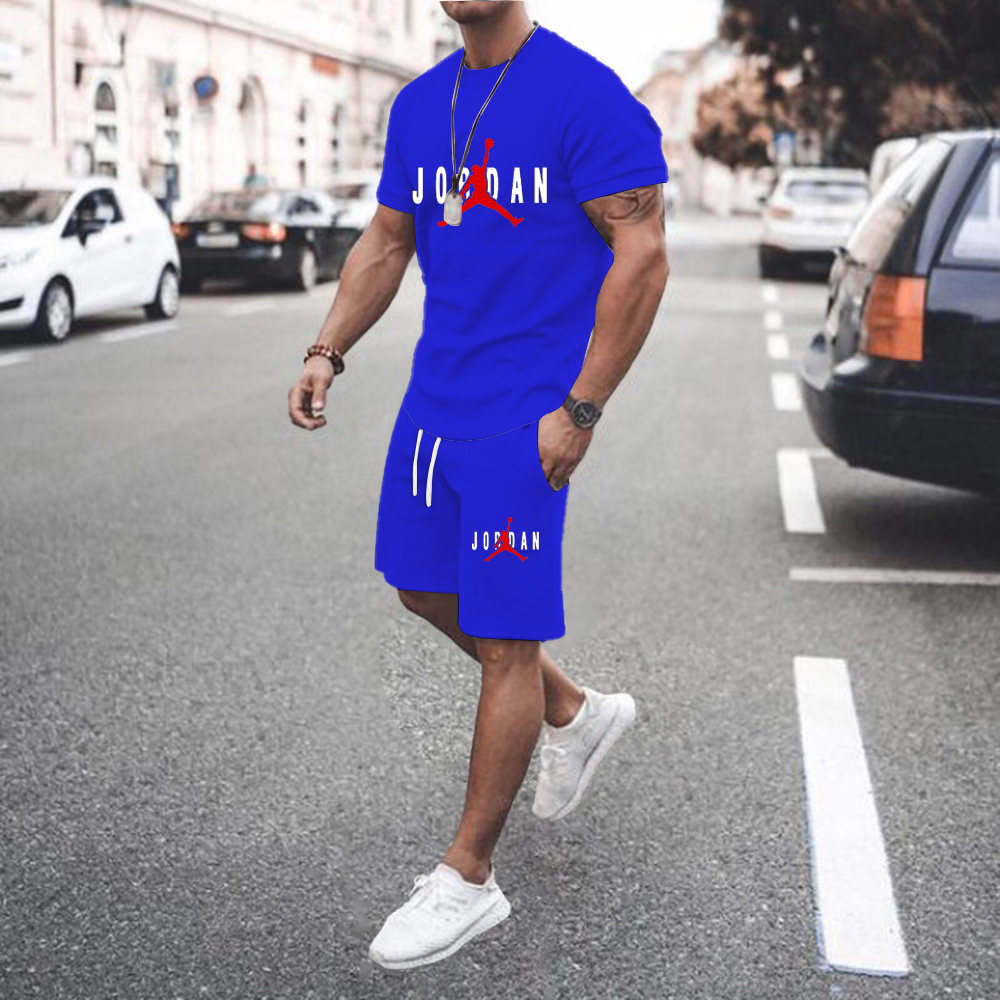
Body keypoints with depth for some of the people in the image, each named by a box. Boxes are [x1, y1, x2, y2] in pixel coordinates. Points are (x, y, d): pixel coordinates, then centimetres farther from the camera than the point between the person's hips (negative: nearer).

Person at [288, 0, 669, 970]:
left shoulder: (583, 94, -13)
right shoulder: (419, 104, 10)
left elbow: (643, 254, -15)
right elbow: (386, 242, 18)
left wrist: (580, 411, -19)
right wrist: (326, 352, 4)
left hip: (524, 414, -8)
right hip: (435, 396, 8)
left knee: (504, 641, -2)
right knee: (427, 589, 19)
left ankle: (468, 879, 12)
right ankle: (576, 713, 41)